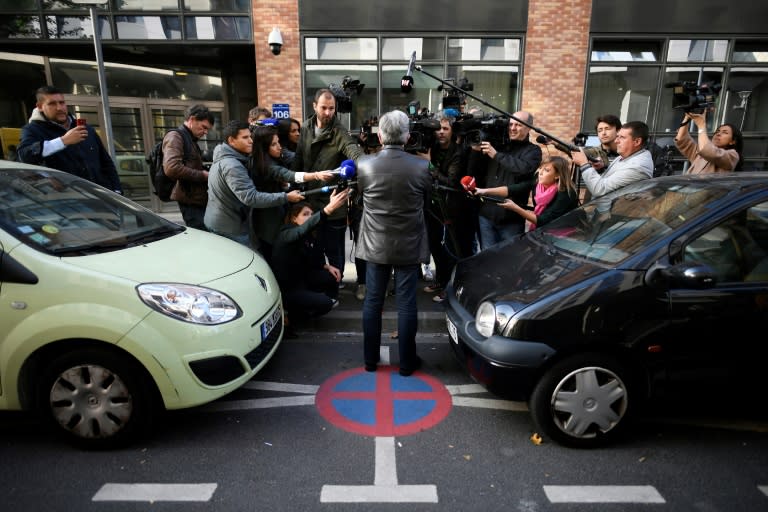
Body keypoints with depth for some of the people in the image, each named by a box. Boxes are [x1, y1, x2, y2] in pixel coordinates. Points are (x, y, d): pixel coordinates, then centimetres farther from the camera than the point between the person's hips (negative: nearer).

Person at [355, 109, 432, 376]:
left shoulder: (364, 165, -10)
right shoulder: (422, 166, -11)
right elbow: (425, 203, 4)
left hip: (375, 244, 1)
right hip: (409, 245, -1)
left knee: (372, 302, 12)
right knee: (407, 304, 8)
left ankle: (370, 359, 24)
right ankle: (407, 362, 19)